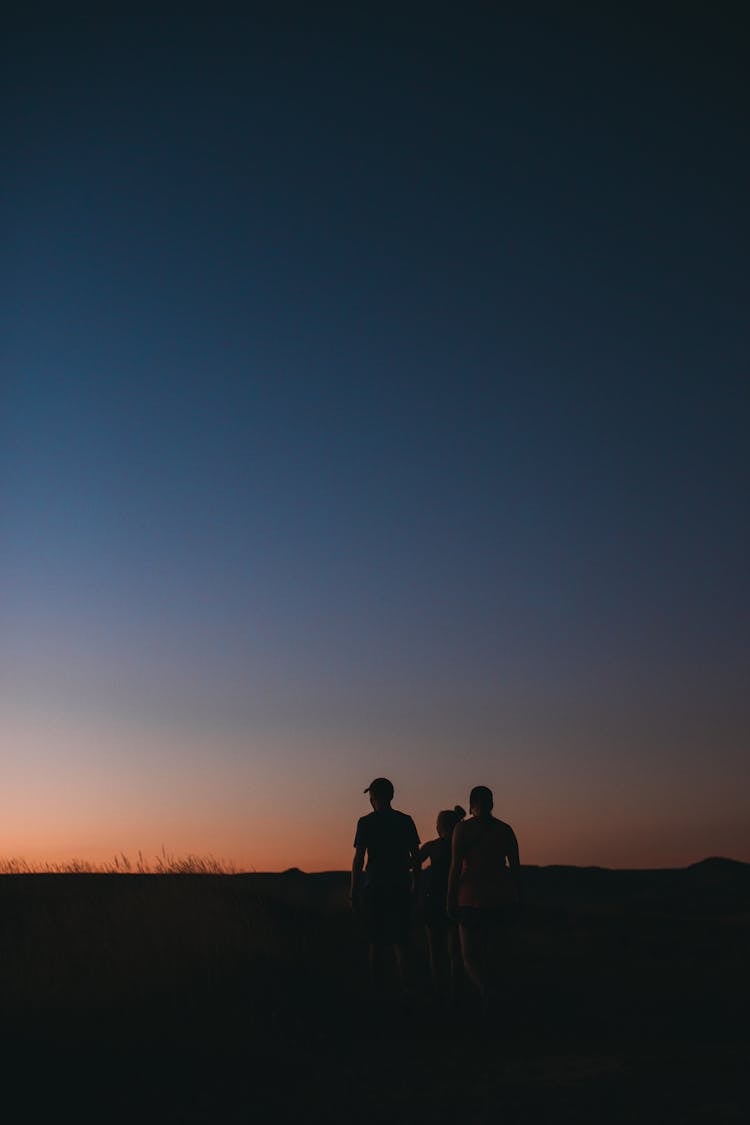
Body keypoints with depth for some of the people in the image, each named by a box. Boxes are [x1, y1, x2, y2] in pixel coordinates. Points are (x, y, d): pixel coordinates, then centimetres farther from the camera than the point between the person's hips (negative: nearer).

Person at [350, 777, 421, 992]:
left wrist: (354, 893, -2)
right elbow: (416, 857, 7)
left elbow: (358, 859, -6)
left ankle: (377, 990, 10)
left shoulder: (366, 822, -3)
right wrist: (415, 885, 17)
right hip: (401, 888, 2)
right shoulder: (405, 821, 6)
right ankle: (406, 988, -7)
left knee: (376, 942, 8)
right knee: (400, 942, 4)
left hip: (374, 888, -2)